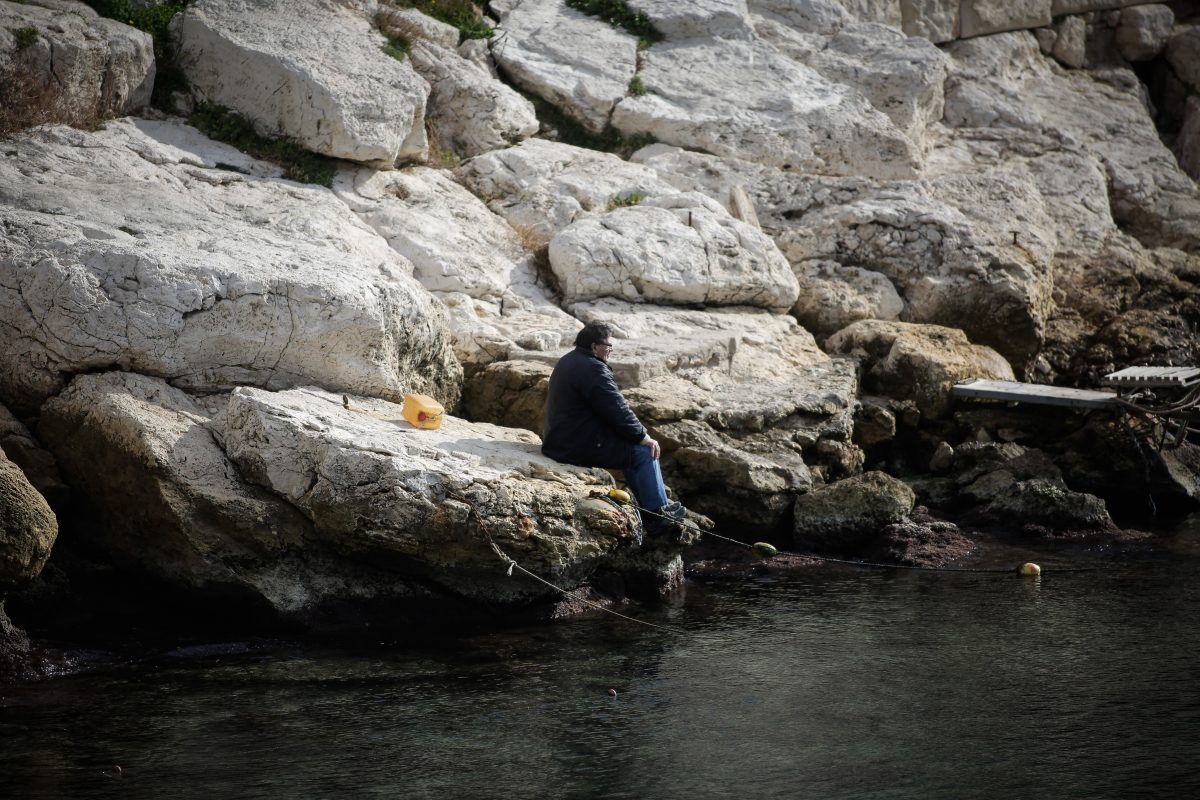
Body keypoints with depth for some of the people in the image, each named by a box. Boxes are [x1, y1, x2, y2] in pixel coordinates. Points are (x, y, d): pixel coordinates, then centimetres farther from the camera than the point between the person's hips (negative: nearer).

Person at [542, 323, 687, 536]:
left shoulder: (567, 362, 13)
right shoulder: (593, 369, -21)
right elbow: (618, 410, -20)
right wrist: (643, 436, -8)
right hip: (580, 446, -11)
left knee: (632, 446, 23)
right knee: (644, 451, -2)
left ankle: (650, 505, 27)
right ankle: (657, 514, 3)